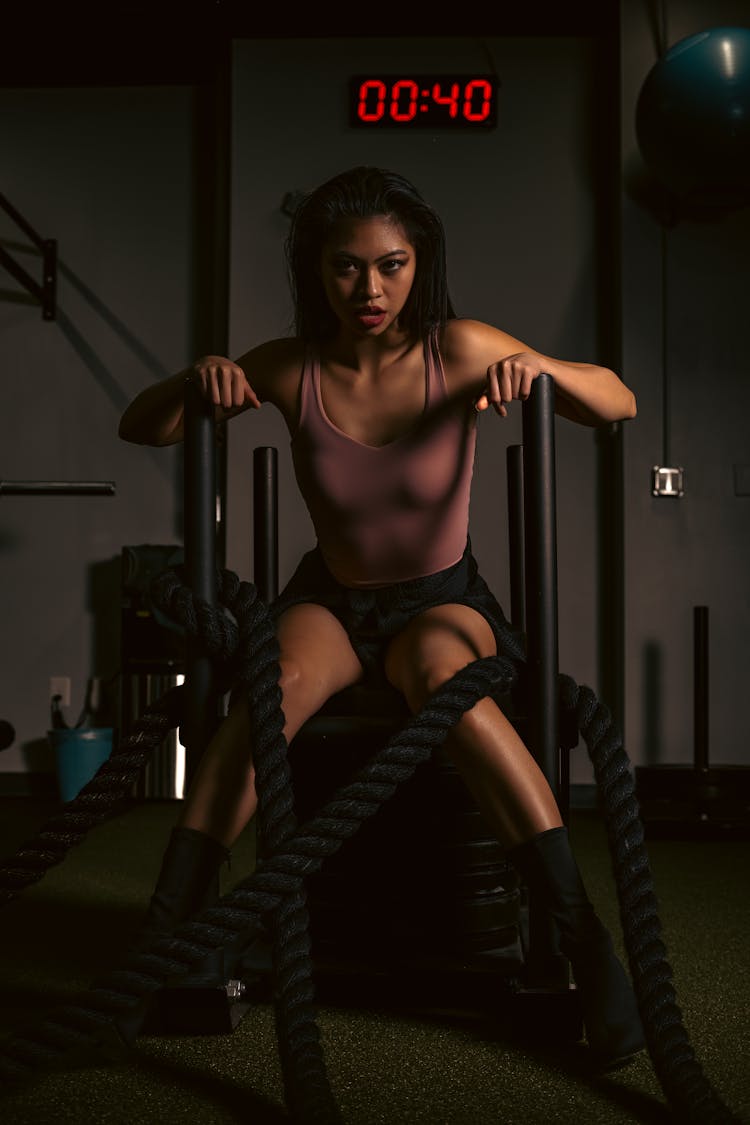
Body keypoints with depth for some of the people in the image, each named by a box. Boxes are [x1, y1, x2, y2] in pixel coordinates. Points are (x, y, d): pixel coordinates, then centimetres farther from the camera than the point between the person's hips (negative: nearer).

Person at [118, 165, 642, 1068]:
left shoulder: (457, 349, -12)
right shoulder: (290, 368, -8)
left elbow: (619, 405, -9)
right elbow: (137, 429, -2)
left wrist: (542, 368, -30)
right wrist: (195, 380, -23)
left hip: (444, 600, -1)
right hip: (331, 600, 2)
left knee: (438, 671, -37)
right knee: (275, 683, -32)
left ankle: (585, 938, -33)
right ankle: (163, 935, -24)